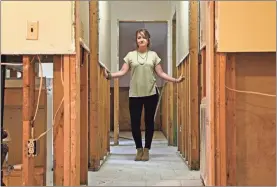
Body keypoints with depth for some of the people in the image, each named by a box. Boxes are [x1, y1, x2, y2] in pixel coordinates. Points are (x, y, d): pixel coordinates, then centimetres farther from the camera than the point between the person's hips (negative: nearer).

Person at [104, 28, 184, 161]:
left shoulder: (153, 55, 7)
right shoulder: (130, 55, 6)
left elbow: (160, 73, 5)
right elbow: (123, 71, -1)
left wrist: (175, 80, -3)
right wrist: (110, 75, -17)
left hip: (151, 93, 0)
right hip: (135, 94, 0)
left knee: (149, 122, 5)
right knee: (134, 122, -1)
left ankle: (146, 150, 17)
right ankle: (139, 149, 18)